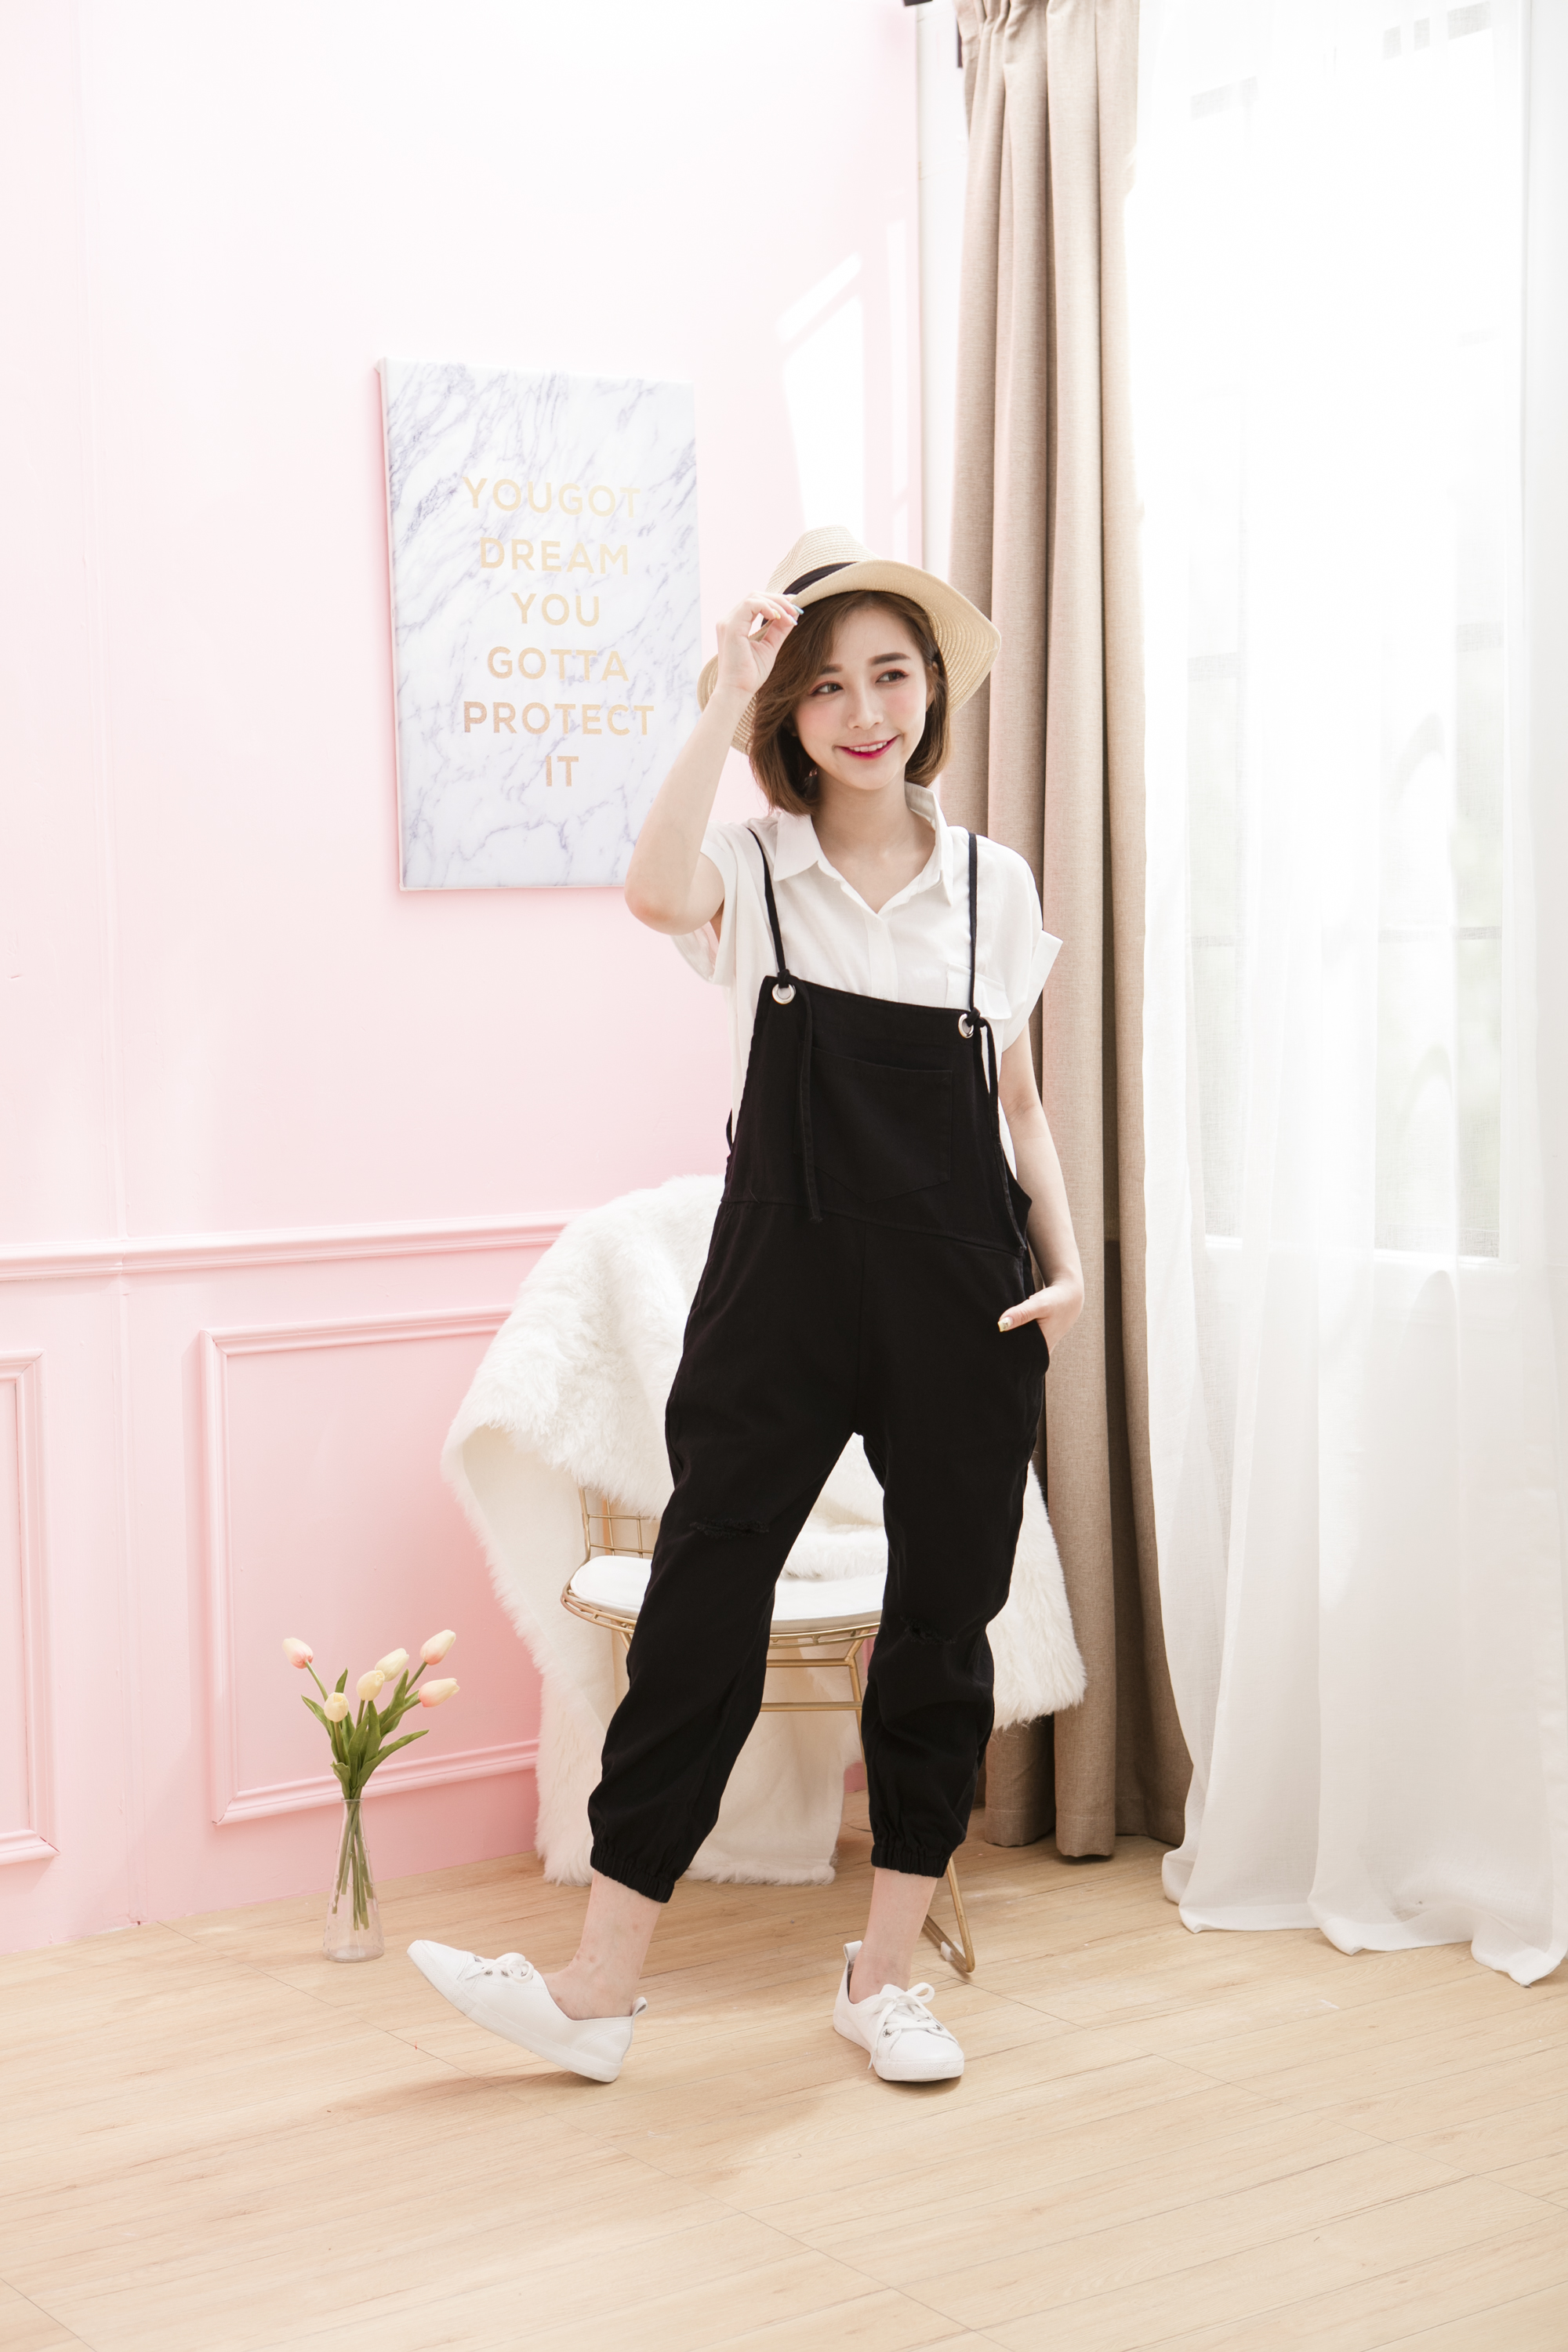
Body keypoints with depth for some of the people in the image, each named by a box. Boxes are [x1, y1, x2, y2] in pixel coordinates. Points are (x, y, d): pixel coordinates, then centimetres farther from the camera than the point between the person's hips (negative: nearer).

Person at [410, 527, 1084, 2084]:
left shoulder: (993, 885, 7)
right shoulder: (751, 871, 0)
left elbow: (1017, 1100, 13)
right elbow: (657, 893, -25)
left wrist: (1066, 1265, 1)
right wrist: (730, 694, -20)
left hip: (960, 1307, 2)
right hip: (782, 1286, -2)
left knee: (943, 1626, 8)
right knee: (699, 1612, -3)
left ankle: (885, 1974, 24)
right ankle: (597, 1992, 6)